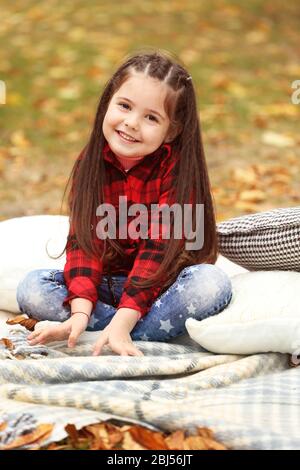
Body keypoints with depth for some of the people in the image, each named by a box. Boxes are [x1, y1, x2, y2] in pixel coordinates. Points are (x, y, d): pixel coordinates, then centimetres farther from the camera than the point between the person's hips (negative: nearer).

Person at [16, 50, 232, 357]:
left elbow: (160, 246, -24)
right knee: (31, 289, -20)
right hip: (102, 284, 3)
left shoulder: (177, 169, -17)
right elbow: (83, 239, -14)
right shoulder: (90, 163, -6)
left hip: (159, 285, -3)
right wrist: (80, 311, -30)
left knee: (212, 283, -32)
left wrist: (122, 323, -35)